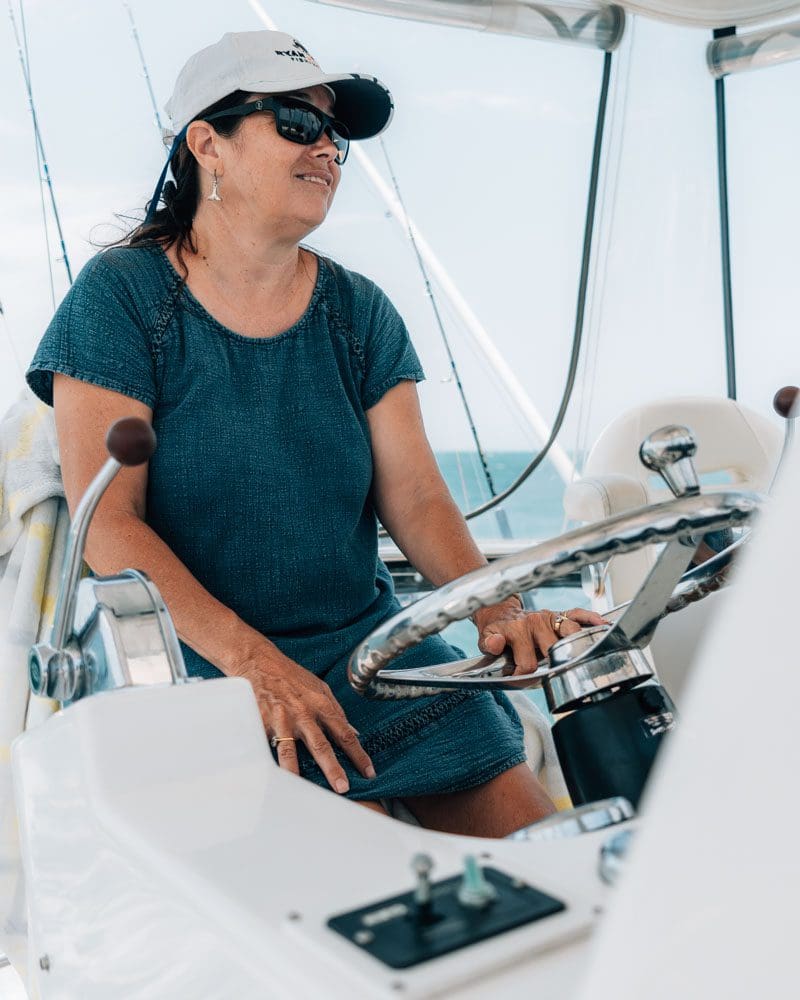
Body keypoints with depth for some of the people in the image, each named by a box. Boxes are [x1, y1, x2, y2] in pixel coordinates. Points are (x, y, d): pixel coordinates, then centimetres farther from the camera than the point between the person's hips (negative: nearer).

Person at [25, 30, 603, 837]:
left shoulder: (360, 313, 8)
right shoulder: (122, 295, -5)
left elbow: (416, 497, 0)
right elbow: (107, 523, -13)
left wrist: (497, 609, -19)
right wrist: (252, 659, -24)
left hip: (366, 642, 4)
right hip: (202, 663, -4)